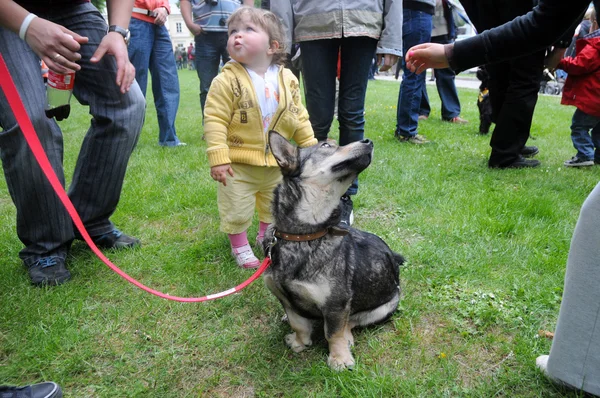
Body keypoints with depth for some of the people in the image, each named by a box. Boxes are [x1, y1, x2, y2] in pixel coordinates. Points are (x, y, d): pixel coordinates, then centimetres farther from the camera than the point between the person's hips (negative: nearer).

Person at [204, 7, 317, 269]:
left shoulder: (287, 79, -3)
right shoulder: (227, 80, -16)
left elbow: (299, 117, 6)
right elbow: (215, 121, -19)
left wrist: (310, 147, 6)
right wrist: (218, 159, -24)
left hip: (276, 163, 4)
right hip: (238, 163, -4)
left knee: (274, 206, 22)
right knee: (236, 208, 6)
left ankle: (266, 236, 47)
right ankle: (239, 246, 29)